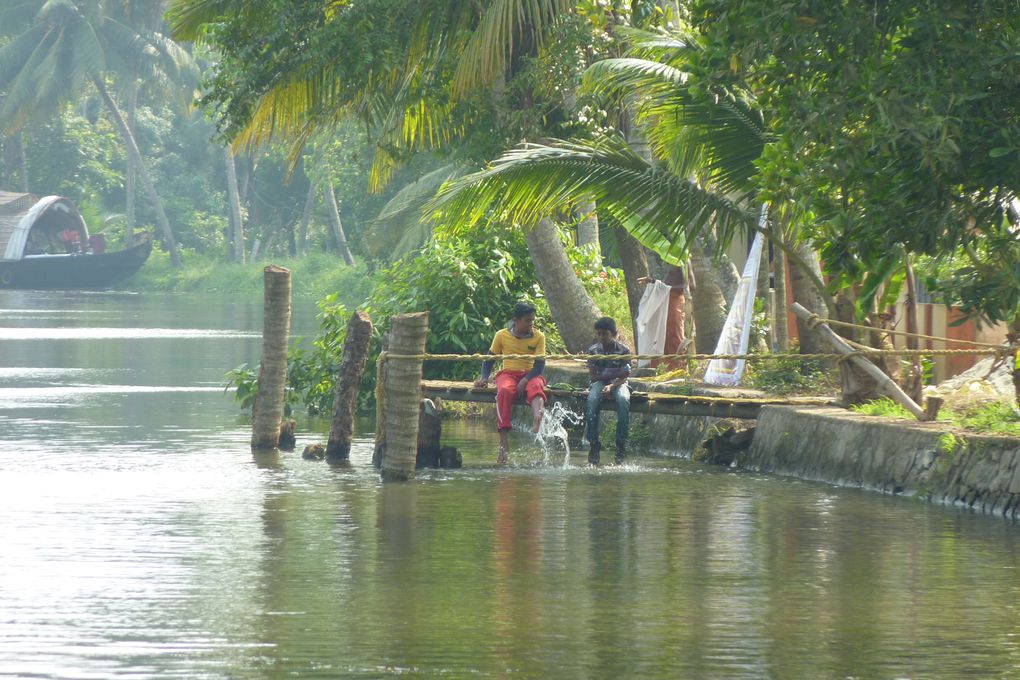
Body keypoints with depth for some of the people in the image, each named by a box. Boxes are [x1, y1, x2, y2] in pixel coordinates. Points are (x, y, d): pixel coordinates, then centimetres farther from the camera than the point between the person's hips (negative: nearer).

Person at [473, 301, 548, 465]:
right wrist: (484, 377, -5)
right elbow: (490, 359, 14)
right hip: (508, 373, 0)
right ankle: (504, 446, -44)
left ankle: (538, 417, -74)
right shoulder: (502, 335, 6)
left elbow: (540, 364, -5)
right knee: (504, 391, -36)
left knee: (536, 387, -38)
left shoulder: (538, 337, 4)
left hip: (530, 374, 0)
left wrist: (526, 380, -22)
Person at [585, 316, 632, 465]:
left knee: (623, 399, -36)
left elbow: (624, 376, -10)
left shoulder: (623, 350, -5)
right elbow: (592, 376, -5)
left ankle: (621, 443, -31)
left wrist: (611, 386, -29)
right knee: (592, 399, -35)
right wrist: (616, 373, -14)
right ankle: (593, 444, -32)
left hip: (618, 383, -1)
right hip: (599, 383, 1)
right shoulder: (593, 351, -2)